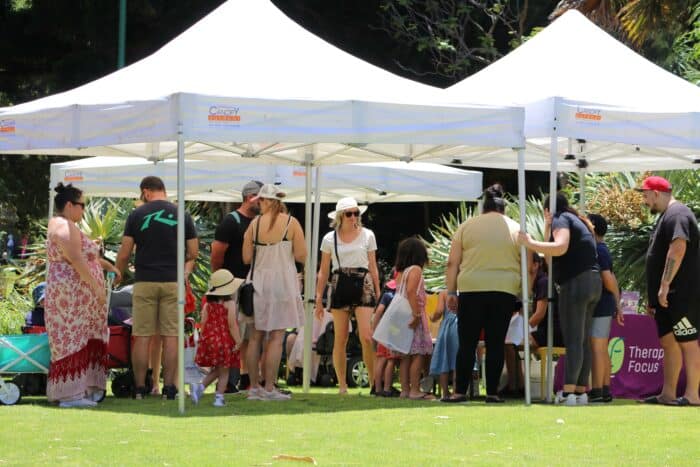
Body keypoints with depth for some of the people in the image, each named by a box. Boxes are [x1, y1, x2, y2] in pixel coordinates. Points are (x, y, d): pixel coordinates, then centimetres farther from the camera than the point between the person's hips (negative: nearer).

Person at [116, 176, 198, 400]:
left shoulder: (137, 215, 0)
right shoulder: (182, 215, 4)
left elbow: (124, 254, 0)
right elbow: (193, 252, 6)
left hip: (145, 281, -1)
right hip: (173, 281, 1)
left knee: (142, 337, 2)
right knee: (171, 336, 2)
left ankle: (139, 388, 3)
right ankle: (168, 387, -1)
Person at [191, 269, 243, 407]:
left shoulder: (208, 305, 3)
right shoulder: (229, 304, -10)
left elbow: (203, 324, 3)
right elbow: (232, 325, -14)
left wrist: (204, 340, 13)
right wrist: (238, 341, -9)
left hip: (209, 339, 5)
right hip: (225, 341, -5)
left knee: (216, 370, 19)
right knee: (224, 372, 5)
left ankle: (200, 387, 2)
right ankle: (219, 397, 1)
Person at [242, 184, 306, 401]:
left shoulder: (255, 223, 1)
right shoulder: (291, 223, -4)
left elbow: (246, 258, 1)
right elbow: (301, 256, -6)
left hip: (258, 282, 2)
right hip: (281, 281, -2)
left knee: (256, 336, 9)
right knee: (276, 337, -1)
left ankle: (254, 387, 11)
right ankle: (269, 388, -4)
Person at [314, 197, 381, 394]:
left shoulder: (367, 235, 7)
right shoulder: (330, 239, 7)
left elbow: (373, 267, 11)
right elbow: (323, 271, 11)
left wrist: (378, 293, 8)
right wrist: (318, 298, 6)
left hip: (363, 285, -1)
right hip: (340, 286, 1)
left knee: (367, 337, -13)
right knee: (340, 339, 1)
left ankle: (374, 381, -5)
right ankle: (342, 384, 7)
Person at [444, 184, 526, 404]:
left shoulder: (467, 226, 7)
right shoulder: (516, 229, 10)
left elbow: (453, 263, 4)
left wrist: (451, 292, 6)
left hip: (471, 289, -1)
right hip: (505, 291, 1)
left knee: (467, 343, 2)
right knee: (496, 343, 4)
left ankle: (460, 391, 0)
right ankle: (492, 392, 2)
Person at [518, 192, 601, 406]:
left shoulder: (561, 220, -2)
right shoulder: (578, 222, 25)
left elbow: (560, 248, -21)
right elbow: (552, 260, 22)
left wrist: (530, 243, -17)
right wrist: (547, 229, 18)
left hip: (575, 282, -9)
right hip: (592, 282, 9)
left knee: (572, 340, -13)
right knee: (583, 340, 9)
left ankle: (568, 392, -18)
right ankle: (581, 391, 7)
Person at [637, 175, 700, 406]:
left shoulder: (677, 215, -13)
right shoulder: (667, 216, 21)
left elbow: (678, 249, -25)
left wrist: (664, 286, -27)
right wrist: (654, 297, 24)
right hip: (668, 296, 11)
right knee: (668, 342, 11)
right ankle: (668, 394, 14)